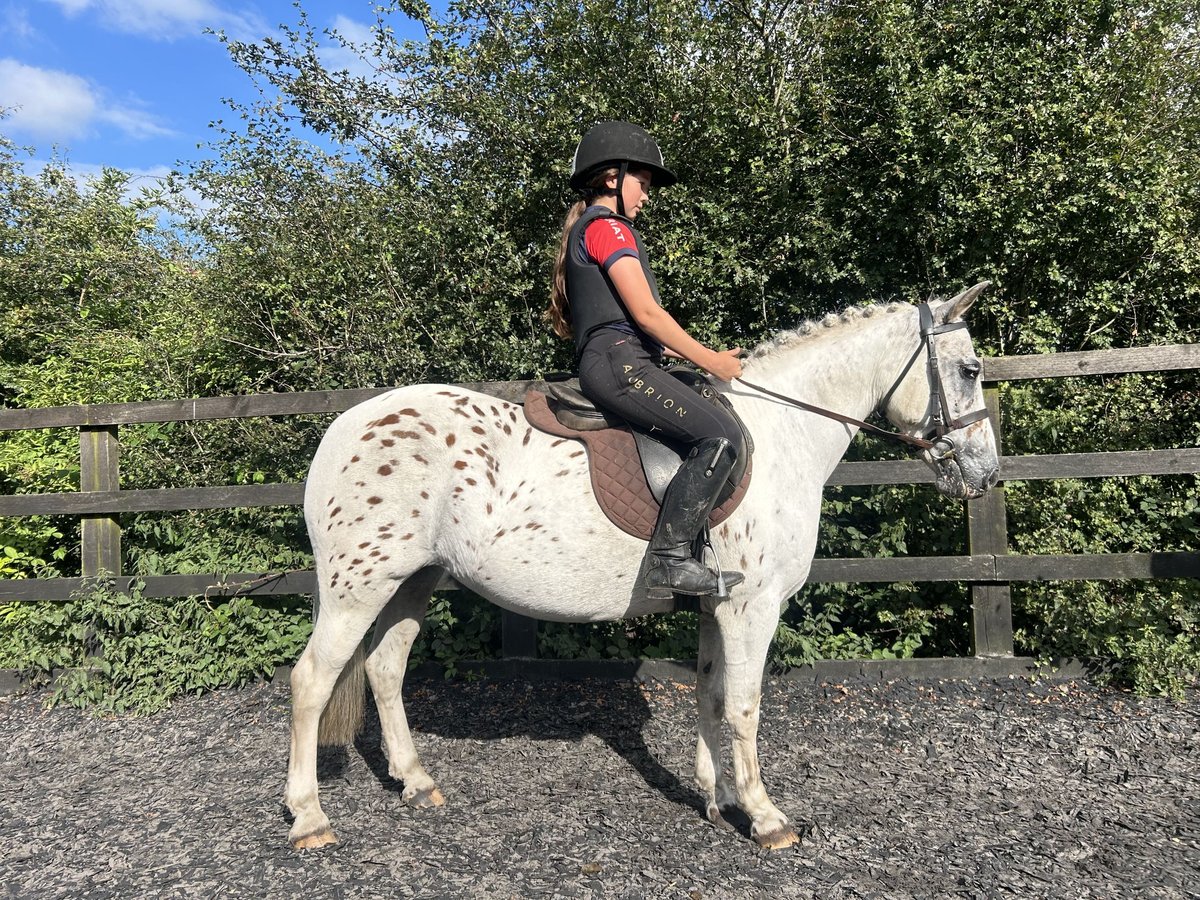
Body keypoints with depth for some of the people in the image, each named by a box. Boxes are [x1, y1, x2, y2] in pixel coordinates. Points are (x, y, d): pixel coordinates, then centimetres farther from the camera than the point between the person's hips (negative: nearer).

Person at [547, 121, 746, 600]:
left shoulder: (588, 230, 29)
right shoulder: (609, 226, -2)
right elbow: (646, 313, -12)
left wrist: (703, 355, 20)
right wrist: (709, 360, -3)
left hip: (605, 365, 11)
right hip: (618, 362, -11)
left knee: (704, 441, 13)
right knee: (720, 434, -21)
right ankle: (668, 557, -23)